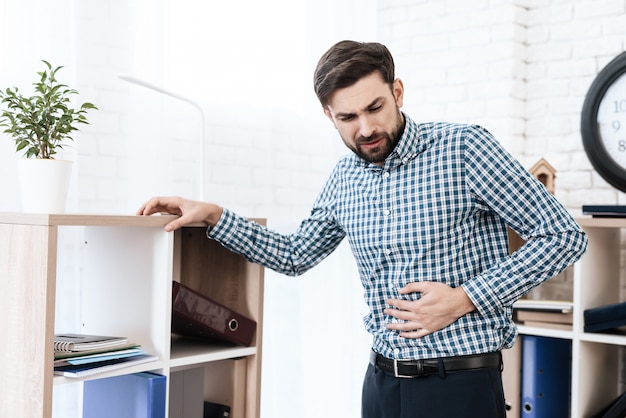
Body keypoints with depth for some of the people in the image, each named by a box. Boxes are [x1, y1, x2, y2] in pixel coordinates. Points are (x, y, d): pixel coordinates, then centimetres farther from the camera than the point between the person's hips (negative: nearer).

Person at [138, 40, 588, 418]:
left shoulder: (463, 148, -13)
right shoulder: (344, 179, 6)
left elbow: (563, 236, -11)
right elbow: (295, 255, 20)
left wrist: (464, 298, -17)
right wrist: (213, 216, 9)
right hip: (382, 379, 6)